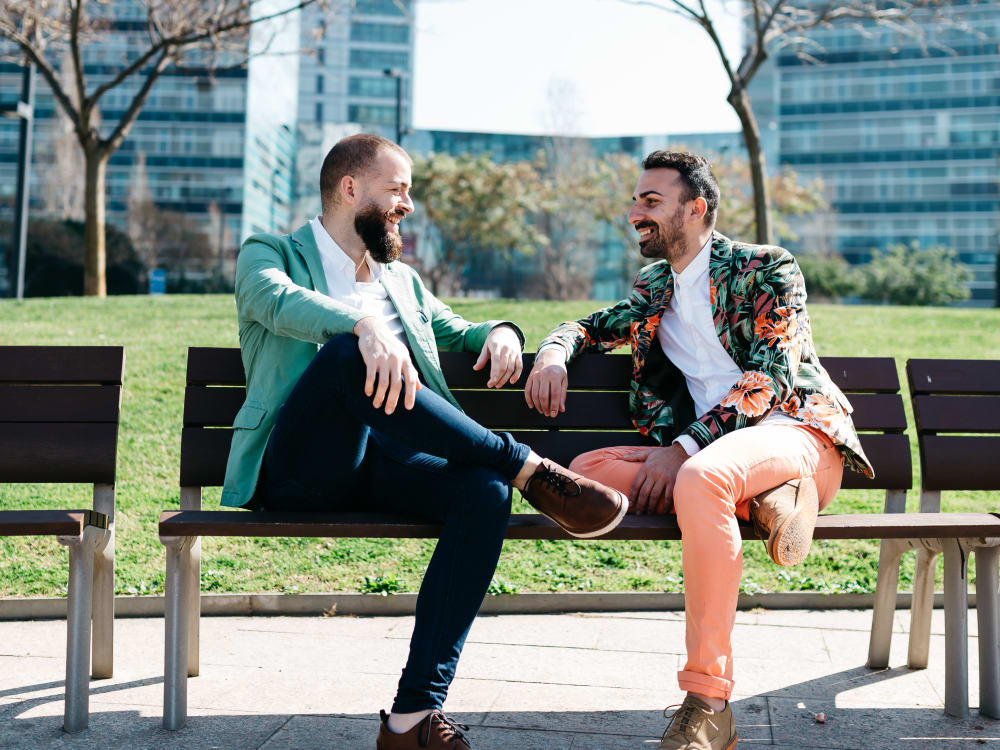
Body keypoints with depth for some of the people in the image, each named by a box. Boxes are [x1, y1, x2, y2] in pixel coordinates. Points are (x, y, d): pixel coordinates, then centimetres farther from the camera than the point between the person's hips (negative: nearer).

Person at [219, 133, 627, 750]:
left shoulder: (402, 279, 29)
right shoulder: (268, 254, 11)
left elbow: (458, 333, 35)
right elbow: (282, 301, -12)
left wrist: (499, 331, 8)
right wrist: (367, 325, -34)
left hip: (380, 467, 5)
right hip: (298, 469, -4)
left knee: (485, 489, -28)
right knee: (347, 353, -35)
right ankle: (529, 468, -26)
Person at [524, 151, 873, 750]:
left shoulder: (767, 268, 1)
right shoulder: (655, 289, 20)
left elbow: (772, 379, -10)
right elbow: (591, 327, 29)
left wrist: (682, 447, -21)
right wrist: (555, 351, 2)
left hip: (798, 432, -6)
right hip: (706, 452, 6)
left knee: (700, 476, -39)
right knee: (585, 472, -16)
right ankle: (764, 499, -20)